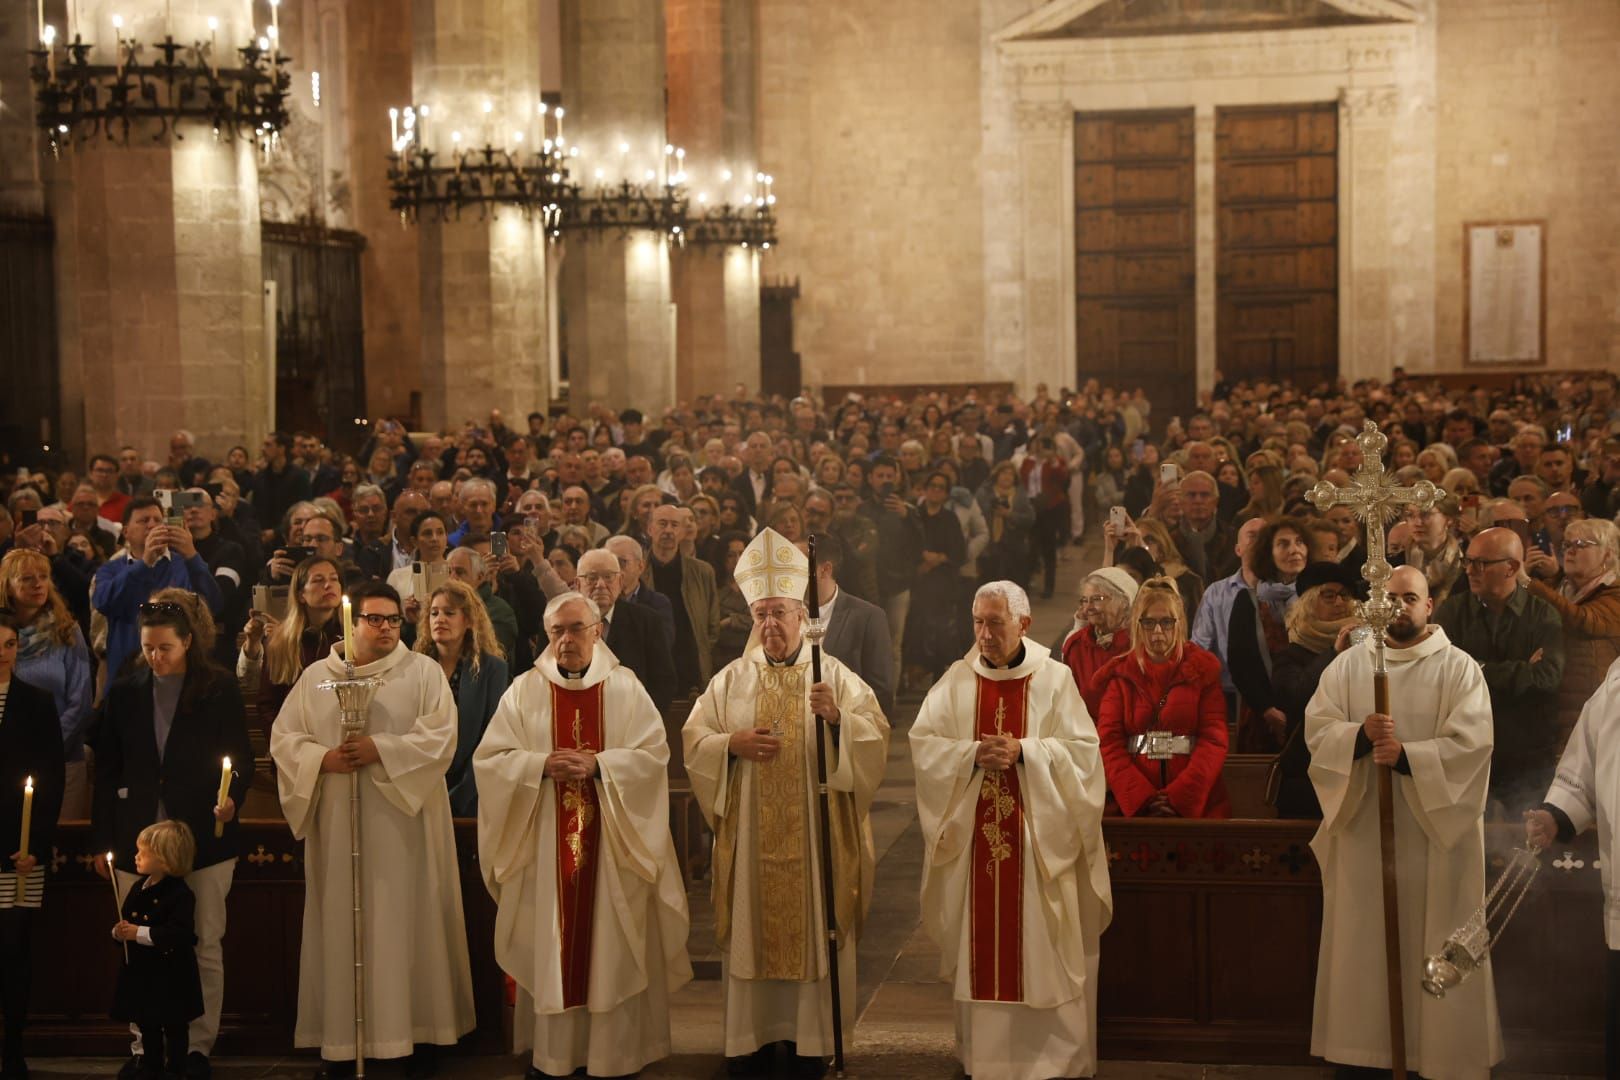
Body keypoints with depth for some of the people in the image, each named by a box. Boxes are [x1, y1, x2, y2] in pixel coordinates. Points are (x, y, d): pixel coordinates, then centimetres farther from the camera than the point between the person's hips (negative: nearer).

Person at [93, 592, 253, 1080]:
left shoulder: (220, 689, 0)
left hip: (204, 836, -2)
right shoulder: (124, 692, 7)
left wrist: (231, 797, -19)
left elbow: (242, 757, 1)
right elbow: (107, 770, 9)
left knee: (206, 947, 2)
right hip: (139, 838, 2)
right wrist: (103, 840, 7)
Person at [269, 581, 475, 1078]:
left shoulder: (423, 671, 1)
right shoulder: (316, 677, 9)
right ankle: (343, 1036, 10)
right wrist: (323, 758, -12)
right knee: (342, 922, 3)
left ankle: (418, 1029, 9)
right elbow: (283, 738, 6)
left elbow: (440, 737, -9)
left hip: (403, 821, -2)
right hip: (338, 823, 2)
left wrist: (381, 749, -18)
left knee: (407, 922, 1)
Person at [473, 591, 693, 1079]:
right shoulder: (525, 690, 4)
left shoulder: (625, 687, 2)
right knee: (550, 946, 3)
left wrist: (598, 764, -18)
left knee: (610, 948, 2)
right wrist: (542, 764, -17)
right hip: (545, 844, 1)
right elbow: (489, 759, -1)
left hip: (611, 844, 0)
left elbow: (653, 754, -5)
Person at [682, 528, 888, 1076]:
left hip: (816, 833, -1)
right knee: (751, 929, 3)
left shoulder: (836, 677, 3)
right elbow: (693, 740, 7)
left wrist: (838, 718, -22)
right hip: (750, 838, 1)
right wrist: (732, 744, -11)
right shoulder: (732, 679, 8)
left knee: (814, 928, 1)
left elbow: (876, 738, -5)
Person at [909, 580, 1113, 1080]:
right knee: (979, 942, 6)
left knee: (1041, 946, 2)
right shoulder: (957, 680, 4)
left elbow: (1083, 750, -6)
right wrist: (974, 754, -16)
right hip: (974, 837, 2)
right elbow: (923, 743, -1)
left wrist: (1023, 752, -18)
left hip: (1039, 838, -2)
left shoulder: (1055, 679, -2)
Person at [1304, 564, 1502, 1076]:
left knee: (1437, 950, 0)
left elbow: (1472, 743, -11)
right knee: (1365, 946, 4)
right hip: (1364, 827, 2)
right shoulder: (1348, 664, 8)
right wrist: (1361, 735, -20)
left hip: (1436, 831, -2)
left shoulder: (1460, 668, -1)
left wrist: (1406, 756, -23)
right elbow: (1317, 730, 0)